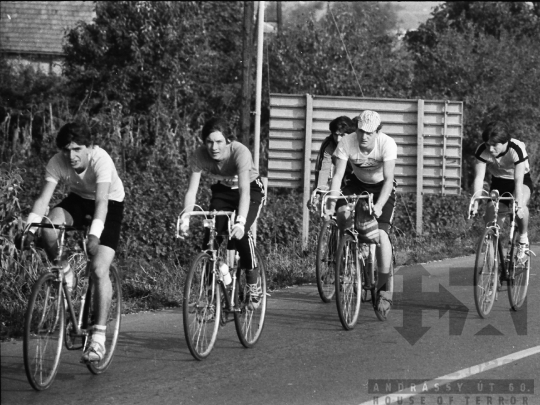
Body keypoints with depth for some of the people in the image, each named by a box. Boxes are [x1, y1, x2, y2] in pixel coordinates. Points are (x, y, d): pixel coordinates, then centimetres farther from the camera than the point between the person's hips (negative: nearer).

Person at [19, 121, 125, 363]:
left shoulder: (101, 160, -34)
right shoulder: (57, 163, -23)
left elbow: (101, 200, -44)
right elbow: (43, 198, -26)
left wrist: (94, 234, -57)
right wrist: (30, 229, -40)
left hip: (110, 203, -4)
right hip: (78, 199, 4)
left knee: (99, 270, -18)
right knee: (48, 228, -30)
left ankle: (98, 338, -15)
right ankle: (64, 274, -2)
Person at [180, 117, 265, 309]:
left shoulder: (240, 152, -36)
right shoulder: (200, 155, -25)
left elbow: (244, 191, -43)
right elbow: (192, 190, -25)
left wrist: (240, 222, -54)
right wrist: (185, 218, -39)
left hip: (251, 190, -4)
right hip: (223, 191, 4)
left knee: (240, 233, -27)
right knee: (211, 234, -16)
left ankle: (254, 288, -10)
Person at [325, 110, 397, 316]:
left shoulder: (387, 144, -29)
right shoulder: (347, 143, -24)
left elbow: (388, 178, -32)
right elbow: (338, 175, -24)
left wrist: (379, 206, -46)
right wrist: (331, 204, -37)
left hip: (382, 187, -2)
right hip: (357, 184, 2)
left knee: (381, 234, -19)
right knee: (343, 213, -29)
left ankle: (383, 289, -8)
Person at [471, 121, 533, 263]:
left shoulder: (517, 149, -33)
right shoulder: (483, 150, -25)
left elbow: (518, 181, -38)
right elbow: (479, 177, -29)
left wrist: (519, 205, -50)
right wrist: (475, 202, -43)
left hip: (522, 181, -4)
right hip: (499, 183, 4)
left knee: (520, 205, -36)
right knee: (491, 222, -11)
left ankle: (523, 240, -12)